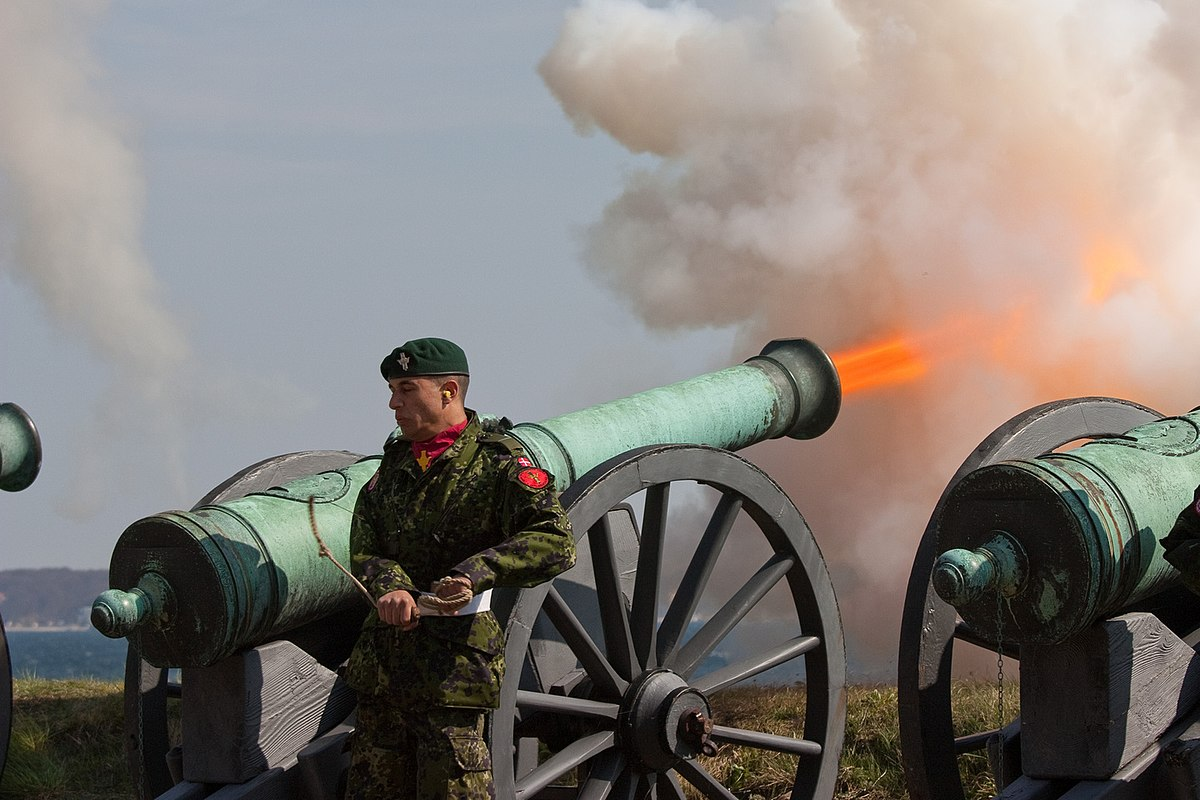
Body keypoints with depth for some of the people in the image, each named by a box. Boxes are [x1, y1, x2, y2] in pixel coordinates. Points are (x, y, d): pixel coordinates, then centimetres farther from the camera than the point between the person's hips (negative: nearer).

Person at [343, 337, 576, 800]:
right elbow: (364, 550, 4)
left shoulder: (497, 462, -6)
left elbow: (556, 543, -19)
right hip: (381, 665, 7)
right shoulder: (395, 464, 14)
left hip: (456, 663, -7)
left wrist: (478, 570, -32)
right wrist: (390, 587, -19)